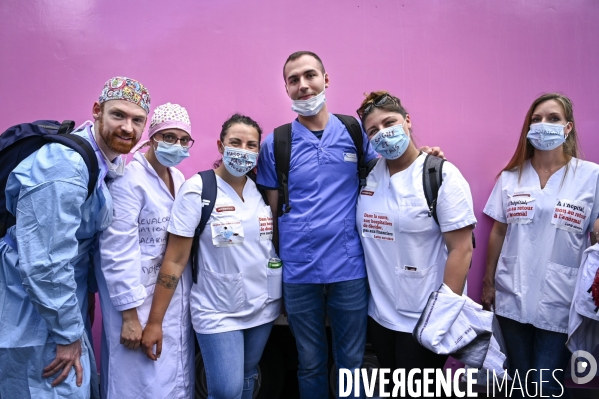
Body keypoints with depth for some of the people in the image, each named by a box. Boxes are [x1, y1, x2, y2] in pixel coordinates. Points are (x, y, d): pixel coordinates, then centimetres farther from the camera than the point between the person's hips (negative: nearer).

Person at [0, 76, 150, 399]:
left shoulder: (110, 162, 2)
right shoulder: (64, 164, -26)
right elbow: (44, 262, -28)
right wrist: (67, 334, -17)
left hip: (64, 298, 9)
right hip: (34, 315, -8)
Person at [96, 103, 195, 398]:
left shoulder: (178, 177, 8)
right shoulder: (129, 179, -16)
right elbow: (117, 252, -19)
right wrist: (130, 316, -18)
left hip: (176, 295, 8)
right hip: (139, 298, -7)